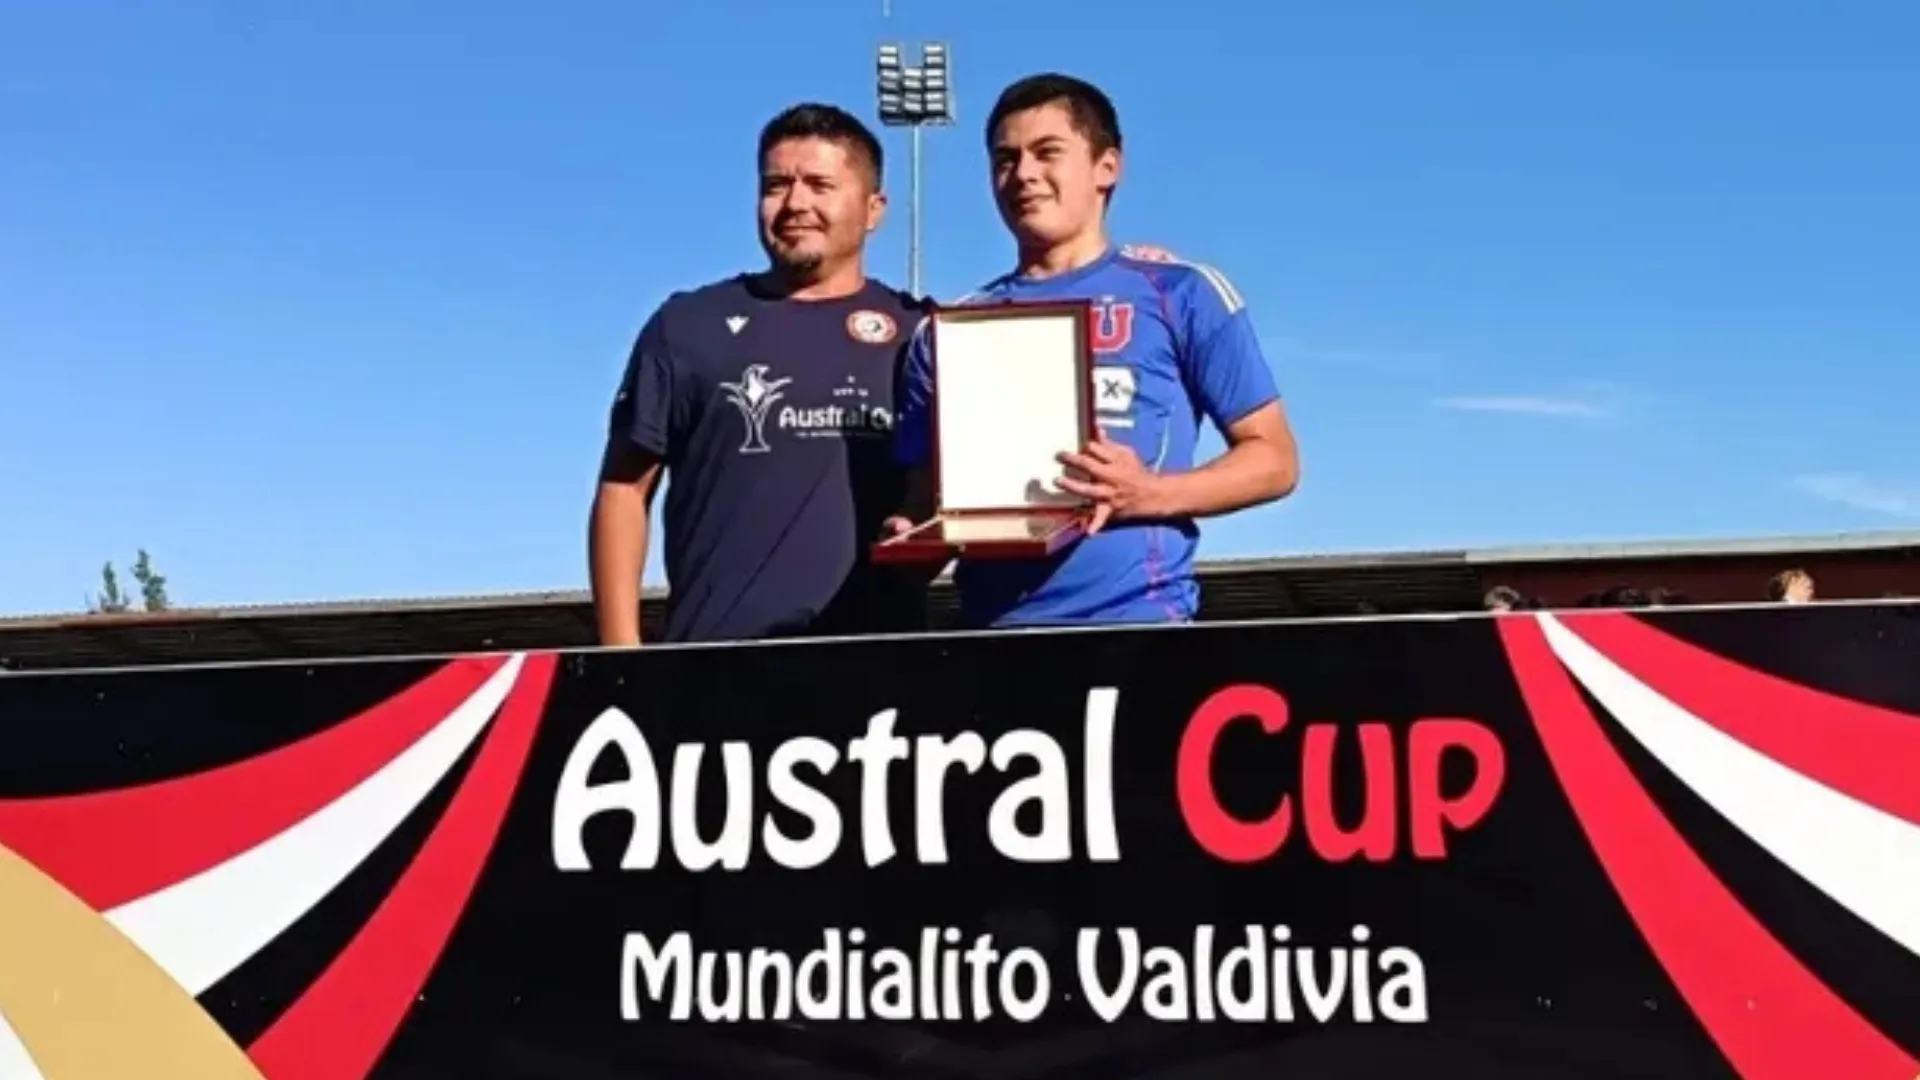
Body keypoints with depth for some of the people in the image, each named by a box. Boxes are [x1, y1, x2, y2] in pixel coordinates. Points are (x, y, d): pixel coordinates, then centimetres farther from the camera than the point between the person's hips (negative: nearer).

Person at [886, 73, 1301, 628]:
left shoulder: (1181, 293, 6)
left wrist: (1151, 495, -12)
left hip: (1137, 624, -3)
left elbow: (1274, 460, 4)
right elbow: (923, 496, 17)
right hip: (991, 627, 3)